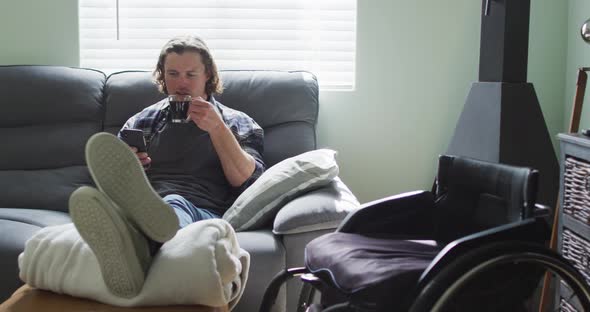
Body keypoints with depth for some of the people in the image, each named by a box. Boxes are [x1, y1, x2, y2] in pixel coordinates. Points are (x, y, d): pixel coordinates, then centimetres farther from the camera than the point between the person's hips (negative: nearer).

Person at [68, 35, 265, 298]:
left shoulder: (237, 123, 22)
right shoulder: (143, 121, 30)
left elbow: (246, 180, 5)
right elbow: (111, 175, 26)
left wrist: (216, 128, -7)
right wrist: (127, 166, 2)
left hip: (203, 213, -1)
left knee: (176, 204, -39)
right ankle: (128, 254, -70)